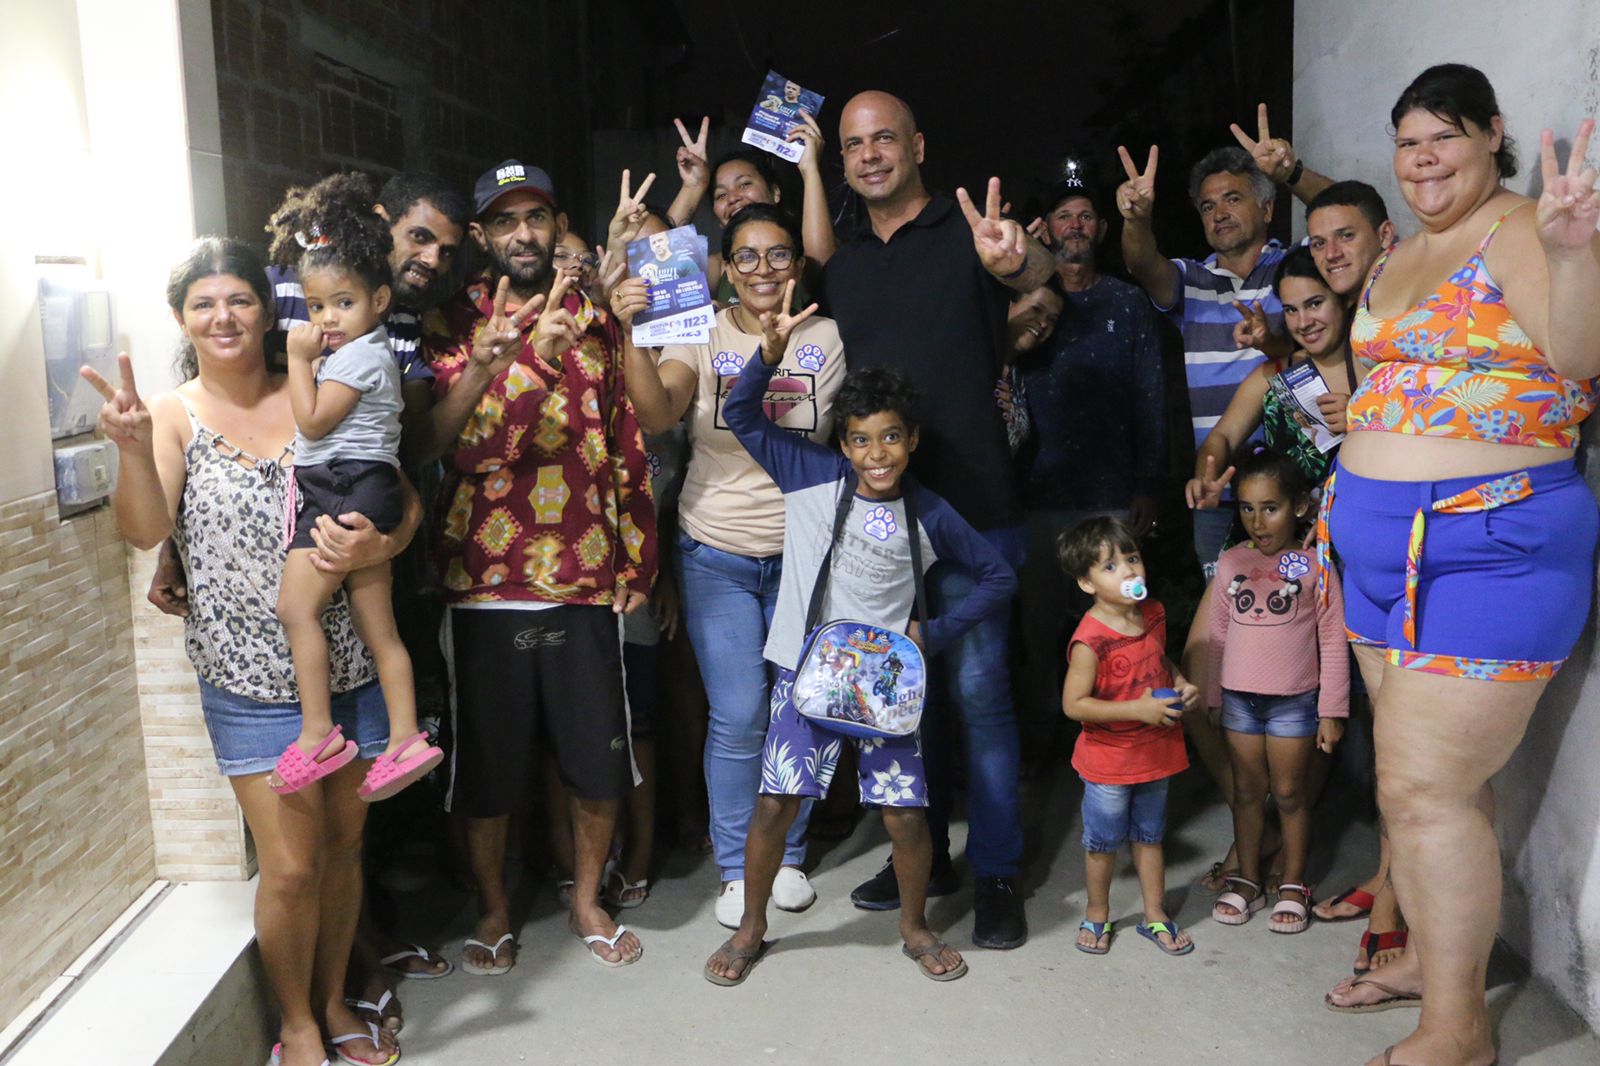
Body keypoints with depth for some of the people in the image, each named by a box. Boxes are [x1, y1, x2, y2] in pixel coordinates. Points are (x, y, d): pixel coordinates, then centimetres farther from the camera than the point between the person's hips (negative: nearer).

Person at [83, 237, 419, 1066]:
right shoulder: (174, 416, -2)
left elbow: (405, 500, 1)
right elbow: (145, 530, -16)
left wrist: (376, 546, -20)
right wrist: (132, 450, -34)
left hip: (351, 668, 2)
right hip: (253, 681, -2)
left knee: (342, 848, 15)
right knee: (292, 866, 2)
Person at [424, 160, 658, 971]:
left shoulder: (596, 321, 8)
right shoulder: (455, 326, 0)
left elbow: (628, 446, 9)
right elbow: (469, 447, -14)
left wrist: (637, 562, 7)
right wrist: (534, 360, -27)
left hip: (586, 580, 2)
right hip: (485, 581, -2)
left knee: (599, 758, 9)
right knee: (486, 761, 10)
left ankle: (587, 899, 32)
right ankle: (494, 909, 32)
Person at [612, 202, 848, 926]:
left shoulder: (827, 339, 0)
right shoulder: (700, 335, -3)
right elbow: (658, 415, -20)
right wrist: (632, 334, -32)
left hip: (803, 555, 1)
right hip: (717, 557, -1)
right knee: (739, 718, -2)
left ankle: (786, 855, 29)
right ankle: (736, 868, 19)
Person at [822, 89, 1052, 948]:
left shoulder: (967, 234, -3)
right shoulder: (842, 263, 13)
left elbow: (1035, 271, -25)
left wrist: (1014, 261, -49)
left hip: (969, 503, -5)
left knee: (978, 688, -2)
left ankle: (996, 874, 12)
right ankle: (924, 854, 28)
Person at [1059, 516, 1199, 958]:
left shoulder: (1153, 614, -3)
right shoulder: (1090, 639, -24)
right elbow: (1073, 704, -24)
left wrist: (1181, 685, -3)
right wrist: (1137, 709, -27)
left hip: (1156, 752, 6)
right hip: (1108, 759, -6)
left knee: (1149, 835, 20)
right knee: (1102, 842, 12)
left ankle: (1155, 915, 35)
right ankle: (1097, 915, 33)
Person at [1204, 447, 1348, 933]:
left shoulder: (1314, 565, -7)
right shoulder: (1231, 562, 2)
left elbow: (1333, 642, -5)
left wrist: (1332, 710, -6)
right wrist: (1212, 697, 10)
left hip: (1295, 700, -3)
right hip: (1239, 698, 3)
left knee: (1290, 791, 6)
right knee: (1247, 790, 12)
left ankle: (1294, 885, 20)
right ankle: (1247, 880, 23)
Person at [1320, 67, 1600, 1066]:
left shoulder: (1518, 233, -9)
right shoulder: (1400, 255, 16)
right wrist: (1349, 494, 19)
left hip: (1490, 542, -8)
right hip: (1385, 540, 8)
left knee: (1425, 787, -7)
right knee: (1418, 774, 16)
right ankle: (1428, 953, 31)